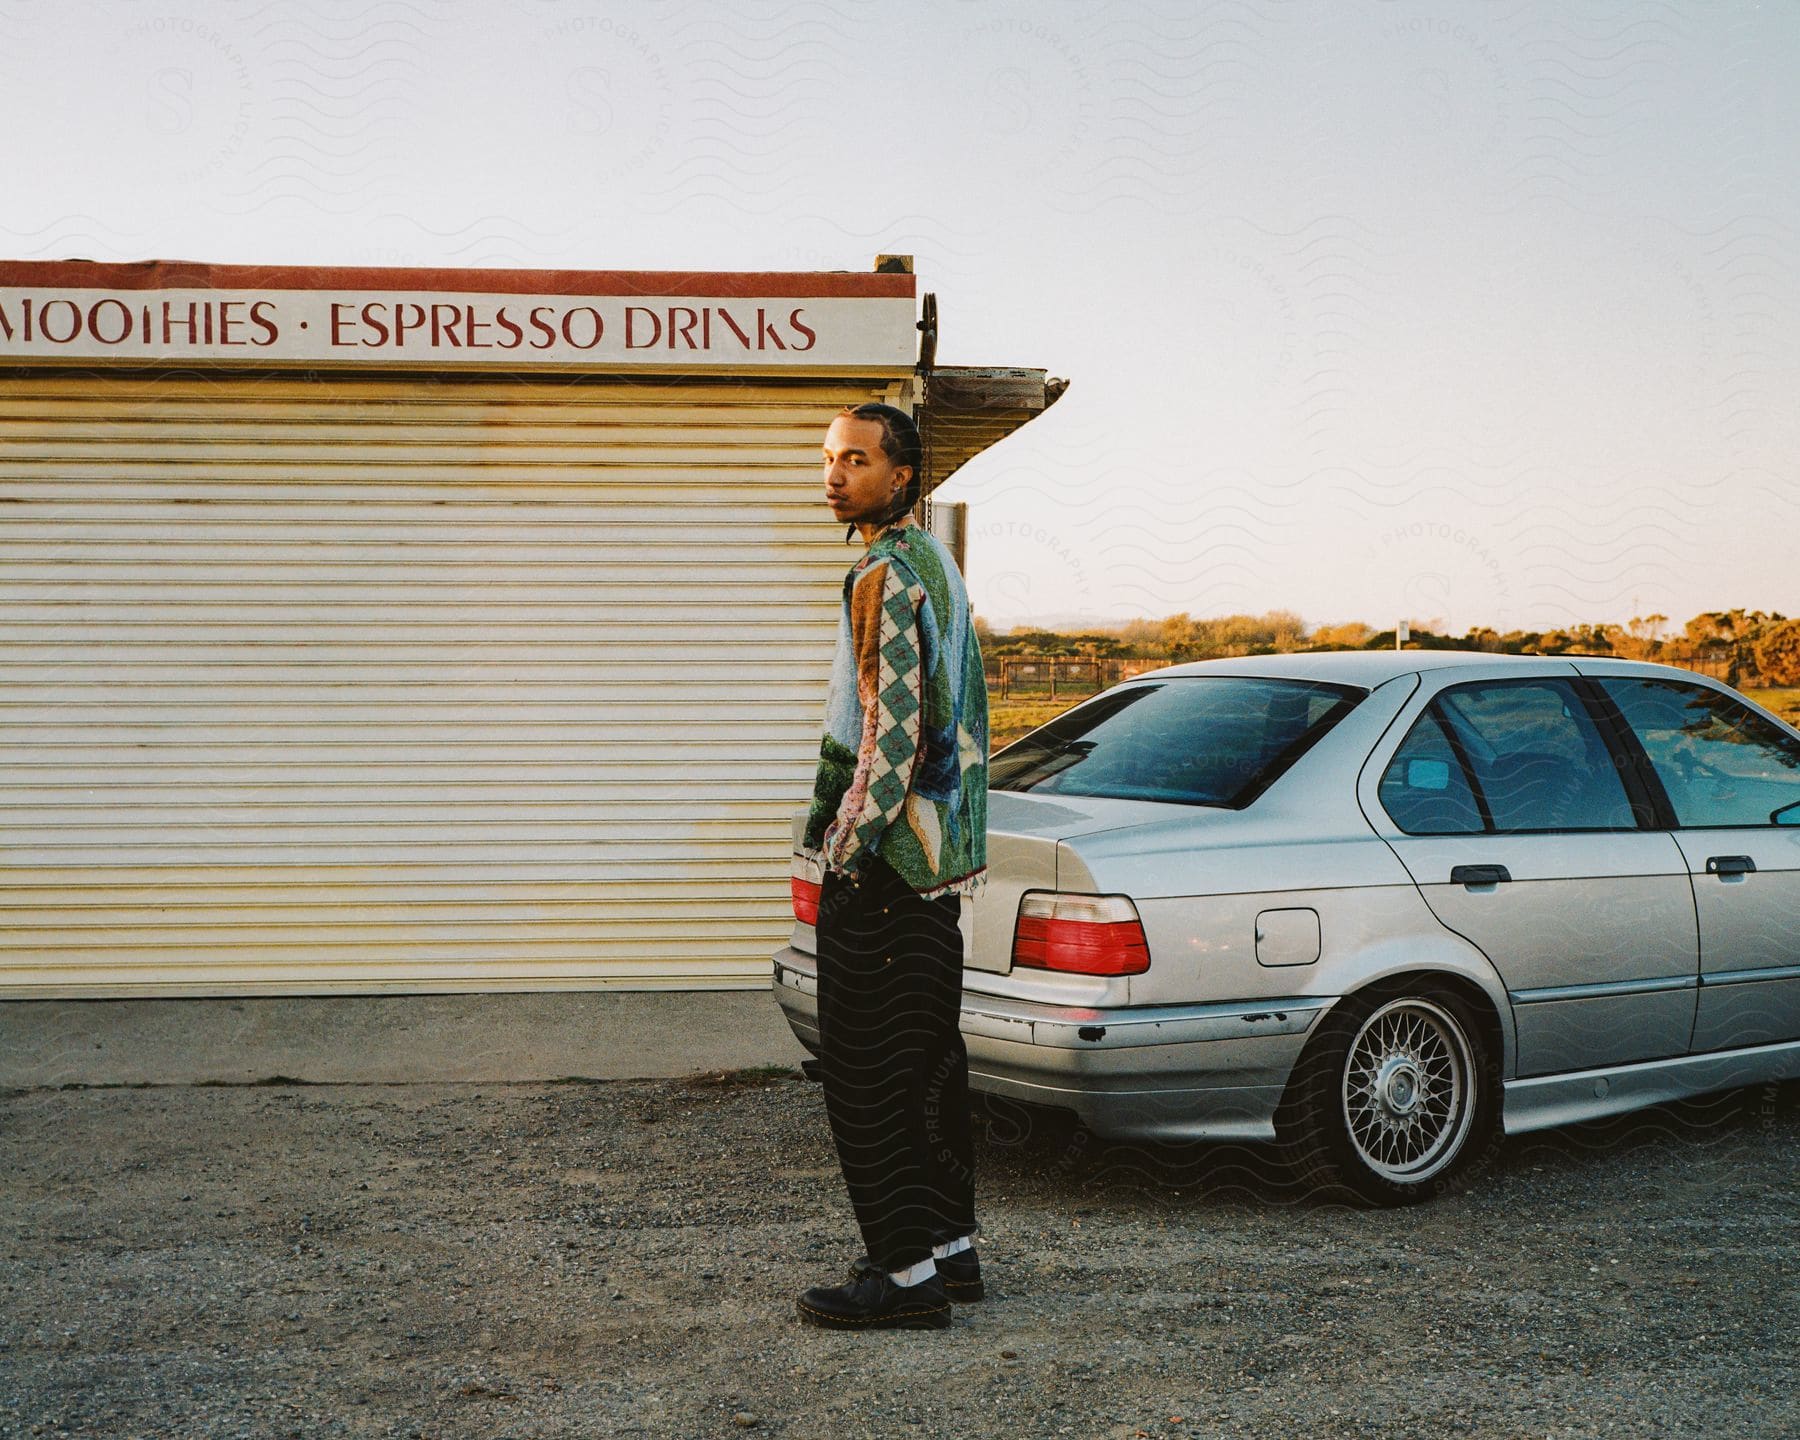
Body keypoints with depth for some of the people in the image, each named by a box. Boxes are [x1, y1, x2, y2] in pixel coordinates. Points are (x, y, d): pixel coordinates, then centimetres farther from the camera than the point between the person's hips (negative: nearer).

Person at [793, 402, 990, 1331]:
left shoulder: (886, 576, -15)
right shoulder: (935, 564, 17)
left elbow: (891, 728, -22)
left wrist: (846, 845, -17)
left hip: (881, 857, -10)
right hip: (939, 856, 10)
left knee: (866, 1070, -4)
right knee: (930, 1054, 15)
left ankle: (907, 1270, 0)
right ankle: (949, 1243, 23)